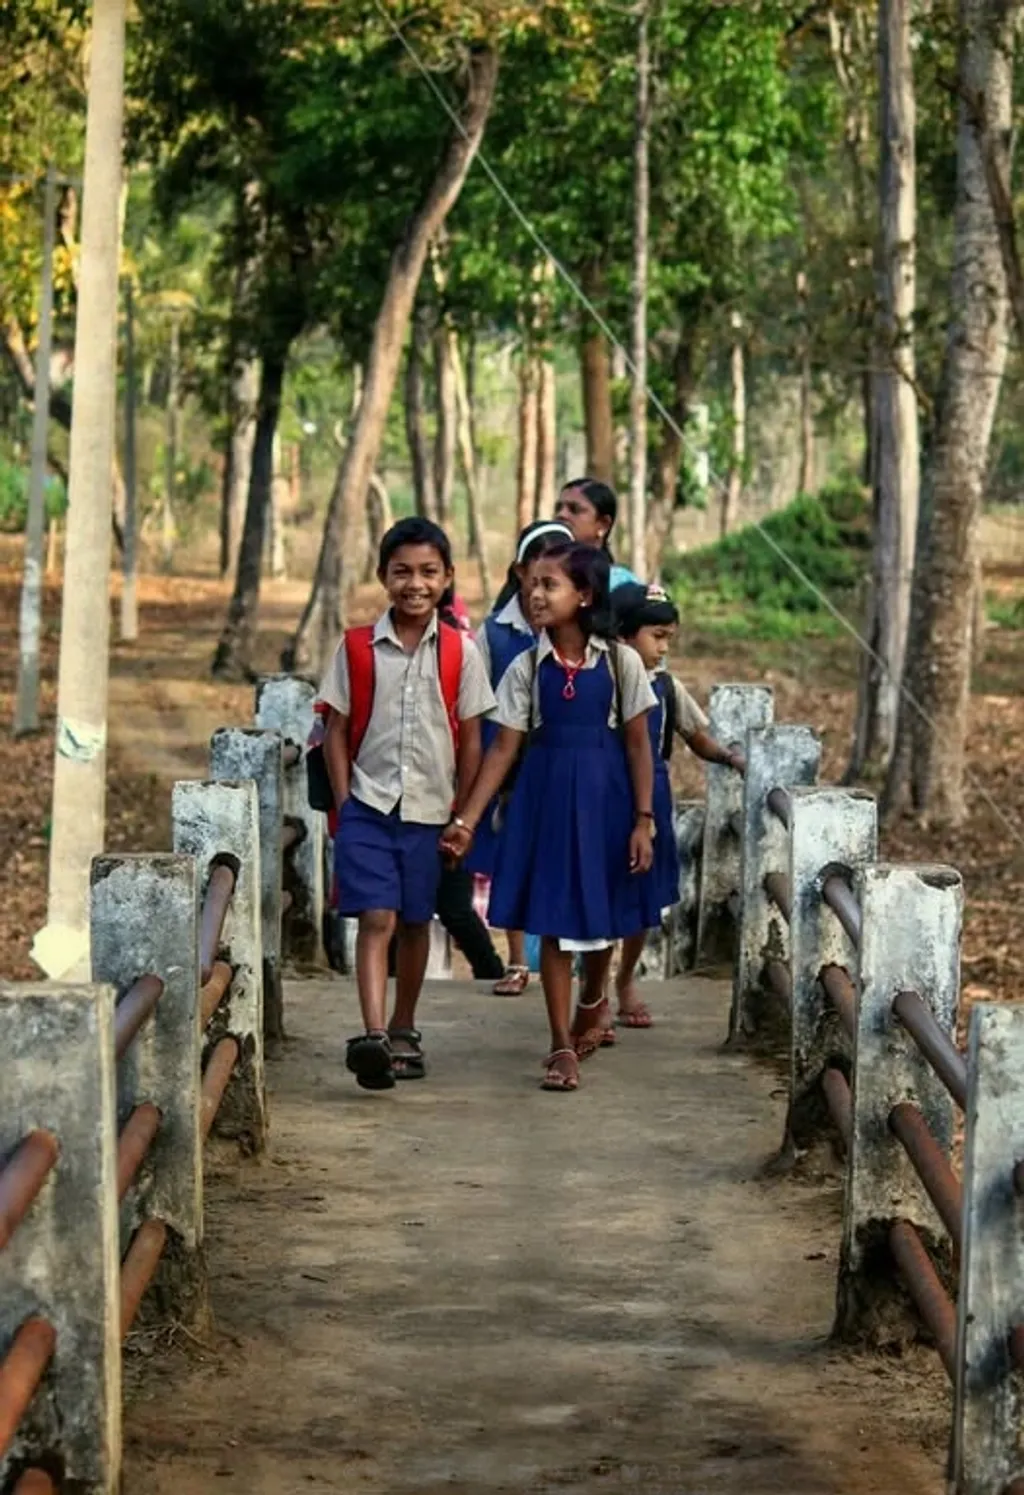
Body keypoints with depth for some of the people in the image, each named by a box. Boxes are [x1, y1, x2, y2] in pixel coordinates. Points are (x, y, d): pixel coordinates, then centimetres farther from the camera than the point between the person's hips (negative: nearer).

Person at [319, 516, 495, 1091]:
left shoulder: (460, 652, 1)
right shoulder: (357, 649, -1)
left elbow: (470, 739, 5)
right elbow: (337, 730, 3)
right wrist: (344, 803, -3)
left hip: (430, 808, 2)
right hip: (368, 805, -2)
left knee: (415, 923, 13)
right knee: (376, 919, -12)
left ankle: (404, 1030, 30)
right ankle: (373, 1036, -23)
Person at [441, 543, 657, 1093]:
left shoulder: (620, 662, -4)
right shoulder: (527, 667, -1)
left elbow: (638, 744, -1)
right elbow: (504, 748, -1)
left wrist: (642, 820, -5)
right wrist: (467, 820, -6)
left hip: (603, 798, -1)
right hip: (546, 796, 1)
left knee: (600, 916, 11)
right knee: (553, 921, 0)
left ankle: (593, 998, 43)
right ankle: (562, 1045, 6)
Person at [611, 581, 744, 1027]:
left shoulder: (666, 687, 4)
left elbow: (698, 739, 9)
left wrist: (730, 757, -9)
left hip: (650, 799, 5)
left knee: (645, 897, 14)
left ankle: (626, 980, 35)